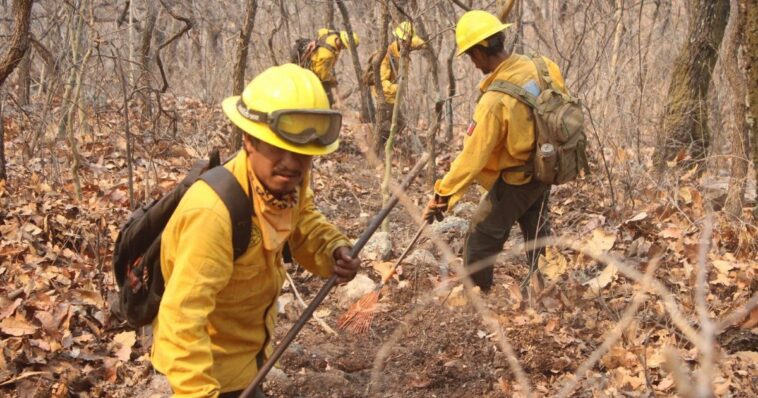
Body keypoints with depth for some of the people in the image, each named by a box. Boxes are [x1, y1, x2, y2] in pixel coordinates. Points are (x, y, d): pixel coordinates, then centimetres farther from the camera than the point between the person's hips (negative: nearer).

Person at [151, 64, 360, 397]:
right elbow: (182, 317, -42)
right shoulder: (212, 212, -41)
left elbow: (302, 220, 5)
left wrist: (333, 249, -15)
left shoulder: (288, 179, -17)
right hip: (209, 360, -8)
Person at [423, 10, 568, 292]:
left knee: (480, 239, 7)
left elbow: (473, 155, -28)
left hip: (514, 181, -8)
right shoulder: (542, 67, -11)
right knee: (537, 235, 23)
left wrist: (443, 195, -19)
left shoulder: (495, 101, -31)